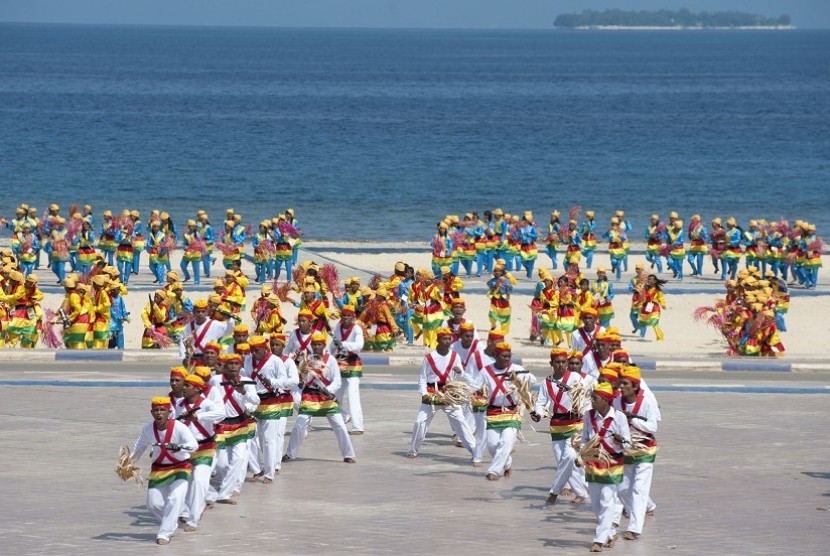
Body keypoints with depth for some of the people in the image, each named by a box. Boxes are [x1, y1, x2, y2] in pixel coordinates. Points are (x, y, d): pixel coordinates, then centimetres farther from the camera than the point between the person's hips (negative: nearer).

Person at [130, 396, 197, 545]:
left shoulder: (179, 427, -24)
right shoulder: (148, 429, -10)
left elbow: (193, 445, -39)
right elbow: (141, 446, 11)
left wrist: (178, 447, -56)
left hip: (180, 468, -5)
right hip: (158, 469, 5)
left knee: (175, 499, -24)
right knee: (153, 504, 5)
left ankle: (164, 533, -16)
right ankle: (170, 524, 35)